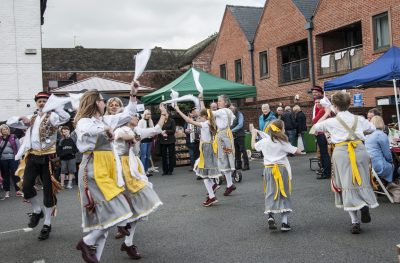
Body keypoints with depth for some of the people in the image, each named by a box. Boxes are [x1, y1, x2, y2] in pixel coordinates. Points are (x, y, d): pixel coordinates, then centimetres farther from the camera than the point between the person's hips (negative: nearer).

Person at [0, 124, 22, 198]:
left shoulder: (13, 137, 2)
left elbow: (18, 147, 1)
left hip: (12, 159, -2)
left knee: (15, 175, -2)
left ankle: (18, 190, 3)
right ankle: (7, 191, 17)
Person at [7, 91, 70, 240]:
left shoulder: (52, 117, -4)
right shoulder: (31, 119, 15)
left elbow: (66, 118, -27)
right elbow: (10, 123, 22)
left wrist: (53, 104, -28)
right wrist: (21, 118, 2)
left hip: (47, 157, -4)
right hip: (32, 156, 5)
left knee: (48, 190, 1)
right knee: (26, 186, -6)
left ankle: (47, 224, 13)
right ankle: (37, 211, 22)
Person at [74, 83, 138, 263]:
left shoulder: (106, 120, 16)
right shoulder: (84, 121, -6)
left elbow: (127, 114, 26)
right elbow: (85, 130, -32)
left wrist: (133, 95, 20)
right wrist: (107, 130, -21)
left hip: (107, 169, 8)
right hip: (93, 170, -8)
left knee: (103, 214, 7)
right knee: (115, 210, -13)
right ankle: (87, 242, 1)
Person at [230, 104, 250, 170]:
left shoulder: (239, 114, -6)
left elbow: (240, 125, -15)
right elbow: (230, 125, 12)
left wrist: (232, 130, -19)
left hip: (240, 135, -6)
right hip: (234, 136, 6)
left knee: (242, 150, -5)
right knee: (236, 151, 8)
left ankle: (246, 165, -2)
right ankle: (238, 165, 15)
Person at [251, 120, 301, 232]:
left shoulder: (264, 141, 1)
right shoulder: (283, 143, -9)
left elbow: (253, 146, 20)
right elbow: (298, 152, -8)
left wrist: (254, 134, 35)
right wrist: (291, 148, 13)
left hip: (268, 169, 3)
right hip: (281, 169, -3)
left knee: (270, 194, 9)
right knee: (284, 194, 5)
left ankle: (270, 216, -10)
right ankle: (284, 222, 4)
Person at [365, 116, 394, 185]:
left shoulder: (367, 135, 12)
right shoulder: (381, 135, -8)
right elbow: (387, 154, -3)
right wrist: (391, 161, 19)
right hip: (377, 167, -6)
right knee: (391, 166, 20)